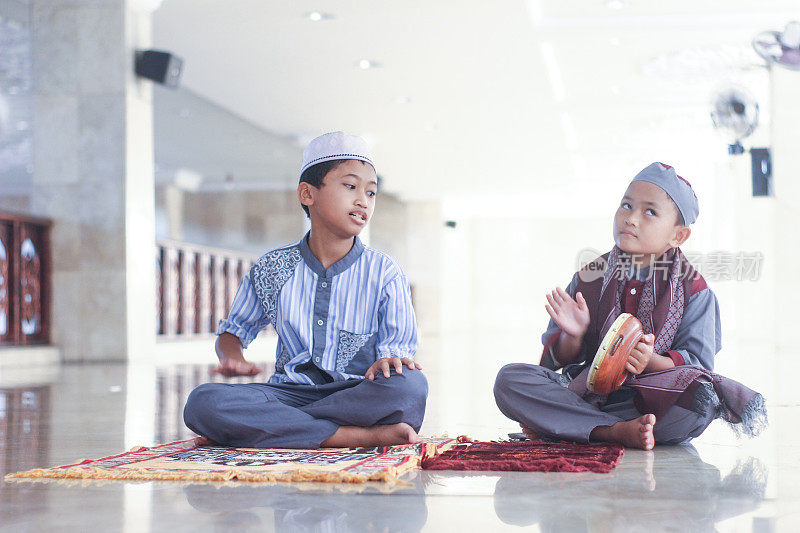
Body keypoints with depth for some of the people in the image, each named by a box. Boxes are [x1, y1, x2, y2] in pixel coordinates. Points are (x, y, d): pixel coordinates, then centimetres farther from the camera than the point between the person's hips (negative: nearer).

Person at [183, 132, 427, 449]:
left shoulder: (384, 274, 4)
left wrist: (387, 361, -27)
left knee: (410, 385, -35)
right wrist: (234, 360, -5)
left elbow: (398, 344, -1)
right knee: (201, 403, -27)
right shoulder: (270, 271, 8)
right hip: (290, 392, 1)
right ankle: (360, 435, -31)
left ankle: (270, 428, -25)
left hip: (356, 395, -1)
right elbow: (232, 331, 19)